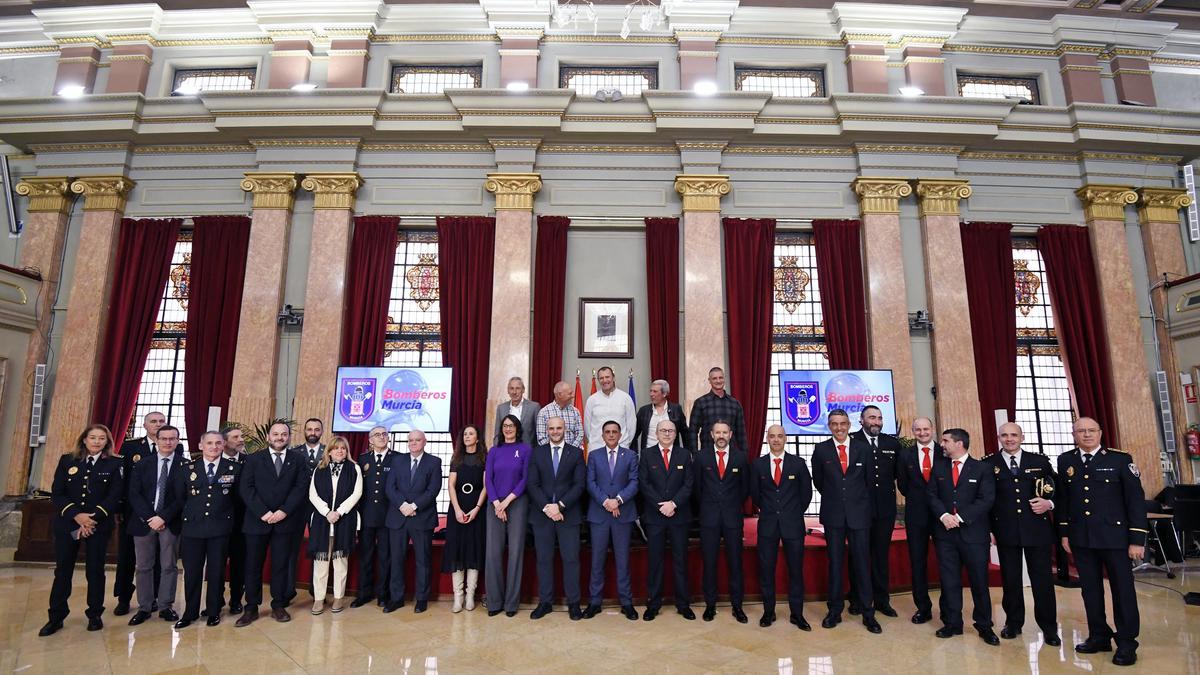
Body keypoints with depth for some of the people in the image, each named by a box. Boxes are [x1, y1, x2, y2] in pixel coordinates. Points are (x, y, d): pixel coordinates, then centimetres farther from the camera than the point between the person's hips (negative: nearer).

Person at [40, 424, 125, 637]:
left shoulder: (114, 464, -1)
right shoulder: (67, 460, 5)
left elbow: (114, 497, -6)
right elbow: (56, 494, 0)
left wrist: (93, 518, -16)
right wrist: (76, 515, -13)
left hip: (99, 524, -2)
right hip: (67, 523, 2)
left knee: (95, 571, 5)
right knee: (62, 570, 7)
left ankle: (95, 615, 17)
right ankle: (56, 617, 21)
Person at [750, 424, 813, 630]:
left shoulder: (798, 463, -1)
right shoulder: (758, 464, 1)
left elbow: (806, 492, 7)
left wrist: (795, 513, 11)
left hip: (793, 523, -1)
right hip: (767, 523, 1)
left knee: (796, 569, 5)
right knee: (766, 569, 5)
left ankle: (797, 614, 18)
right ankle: (768, 612, 18)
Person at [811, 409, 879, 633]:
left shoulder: (863, 448, 0)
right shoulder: (821, 450, -1)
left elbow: (869, 480, 9)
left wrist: (861, 501, 13)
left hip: (859, 513, 0)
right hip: (833, 514, 0)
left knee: (862, 562, 5)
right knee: (835, 563, 8)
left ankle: (868, 613, 17)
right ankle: (835, 610, 19)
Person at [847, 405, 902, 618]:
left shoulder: (893, 443, 6)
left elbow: (899, 472, 13)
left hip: (885, 508, 3)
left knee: (882, 554, 13)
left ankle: (882, 600, 25)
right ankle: (857, 600, 19)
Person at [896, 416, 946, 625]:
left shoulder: (946, 453, -1)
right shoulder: (905, 454, 4)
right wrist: (916, 499, 2)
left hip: (943, 513, -1)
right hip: (916, 514, 2)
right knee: (918, 561, 7)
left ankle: (948, 608, 19)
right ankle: (923, 607, 18)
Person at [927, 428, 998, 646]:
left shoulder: (982, 469, 0)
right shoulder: (938, 468, 11)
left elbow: (986, 499, -8)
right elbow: (931, 495, 6)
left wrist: (960, 517, -14)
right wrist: (944, 515, -12)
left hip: (973, 532, -3)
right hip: (945, 532, 3)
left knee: (979, 581, 5)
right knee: (949, 581, 7)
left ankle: (984, 626, 20)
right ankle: (952, 623, 18)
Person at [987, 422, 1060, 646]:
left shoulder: (1040, 461, 6)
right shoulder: (988, 465, 2)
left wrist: (1049, 503, -10)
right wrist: (989, 529, -2)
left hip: (1037, 529, 0)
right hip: (1006, 532, 0)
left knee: (1042, 578, 5)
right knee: (1010, 579, 9)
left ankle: (1049, 627, 20)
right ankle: (1013, 623, 24)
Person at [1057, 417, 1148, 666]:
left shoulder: (1120, 459, -4)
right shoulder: (1065, 461, 5)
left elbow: (1136, 499, -5)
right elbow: (1062, 499, 9)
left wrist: (1137, 539, -9)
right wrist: (1064, 532, 7)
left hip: (1115, 536, -3)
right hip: (1081, 539, 3)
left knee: (1122, 589, 5)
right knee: (1090, 589, 11)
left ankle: (1126, 643, 18)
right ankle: (1099, 637, 24)